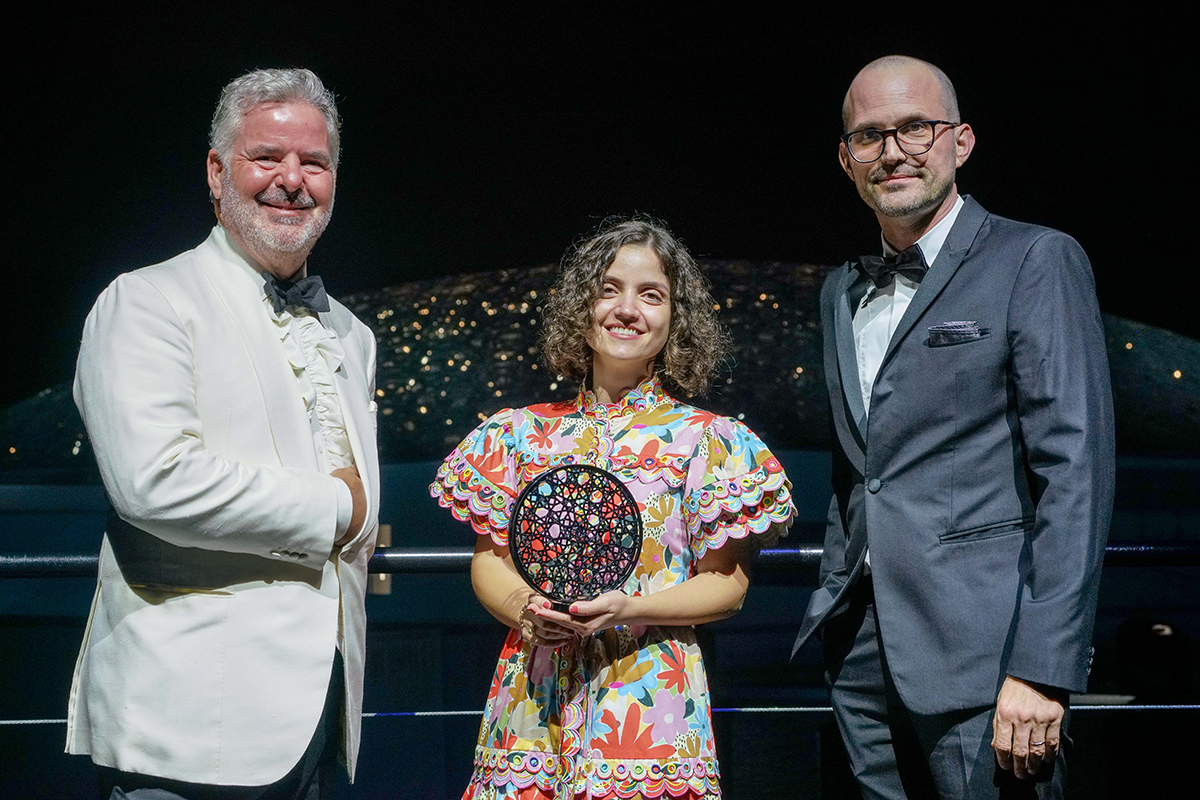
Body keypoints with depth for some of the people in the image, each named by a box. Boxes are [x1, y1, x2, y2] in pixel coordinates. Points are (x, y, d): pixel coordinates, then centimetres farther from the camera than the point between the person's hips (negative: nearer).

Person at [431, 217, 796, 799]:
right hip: (534, 692, 2)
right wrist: (524, 608, -12)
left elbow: (727, 583, -2)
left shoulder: (706, 440, 1)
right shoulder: (523, 434, 9)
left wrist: (625, 608, -17)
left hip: (650, 699, -2)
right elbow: (489, 559, 10)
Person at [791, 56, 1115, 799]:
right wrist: (836, 609, 12)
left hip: (980, 652, -6)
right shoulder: (842, 291, 18)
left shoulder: (1035, 261, -3)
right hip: (866, 650, 6)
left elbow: (1076, 469, -10)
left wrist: (1043, 669, -17)